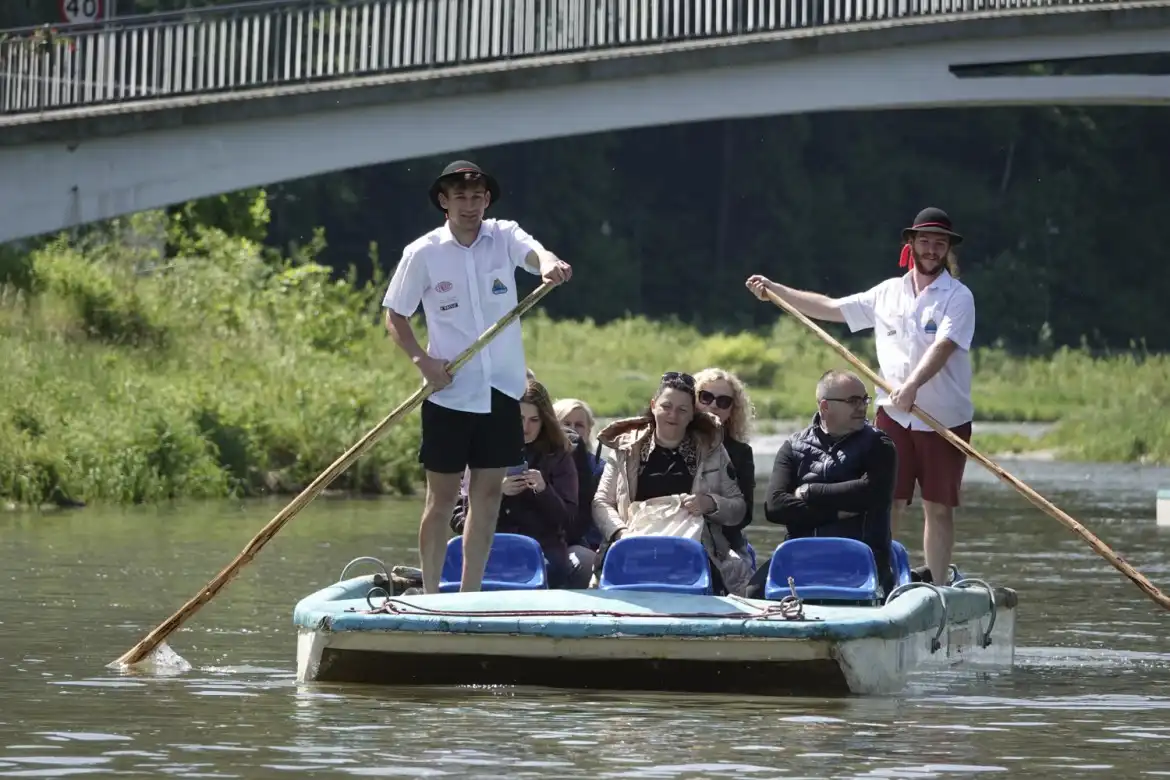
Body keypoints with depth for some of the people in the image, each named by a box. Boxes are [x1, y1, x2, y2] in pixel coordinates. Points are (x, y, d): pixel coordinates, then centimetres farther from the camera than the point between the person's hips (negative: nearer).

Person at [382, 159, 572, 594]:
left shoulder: (504, 238, 0)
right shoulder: (423, 254, -4)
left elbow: (533, 251, -21)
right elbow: (394, 316, 3)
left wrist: (549, 264, -45)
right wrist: (422, 360, -12)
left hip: (501, 391, 2)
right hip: (448, 392, -2)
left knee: (487, 492, 4)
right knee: (442, 495, 1)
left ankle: (470, 596, 10)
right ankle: (430, 596, 8)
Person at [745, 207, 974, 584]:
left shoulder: (958, 297, -4)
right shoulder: (889, 292, 11)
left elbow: (943, 347, -19)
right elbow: (831, 308, 18)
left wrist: (913, 385, -35)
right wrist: (775, 291, 13)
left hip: (945, 420, -3)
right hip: (893, 415, 3)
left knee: (938, 508, 2)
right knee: (886, 503, -3)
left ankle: (937, 586, 8)